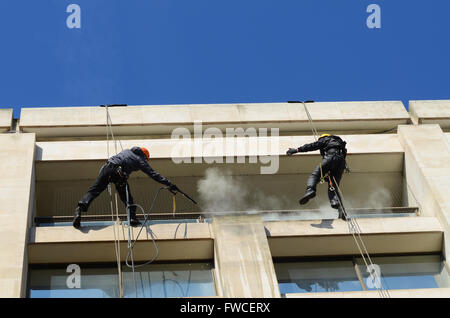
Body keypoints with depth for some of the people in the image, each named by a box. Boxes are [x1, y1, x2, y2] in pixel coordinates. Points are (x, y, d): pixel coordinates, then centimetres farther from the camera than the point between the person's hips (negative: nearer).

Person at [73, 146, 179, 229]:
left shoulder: (127, 151, 30)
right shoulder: (141, 160, 16)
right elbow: (154, 175, 11)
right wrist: (170, 184, 11)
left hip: (107, 167, 4)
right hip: (119, 174, -4)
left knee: (93, 191, 2)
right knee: (127, 198, 11)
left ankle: (80, 209, -12)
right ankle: (132, 217, 0)